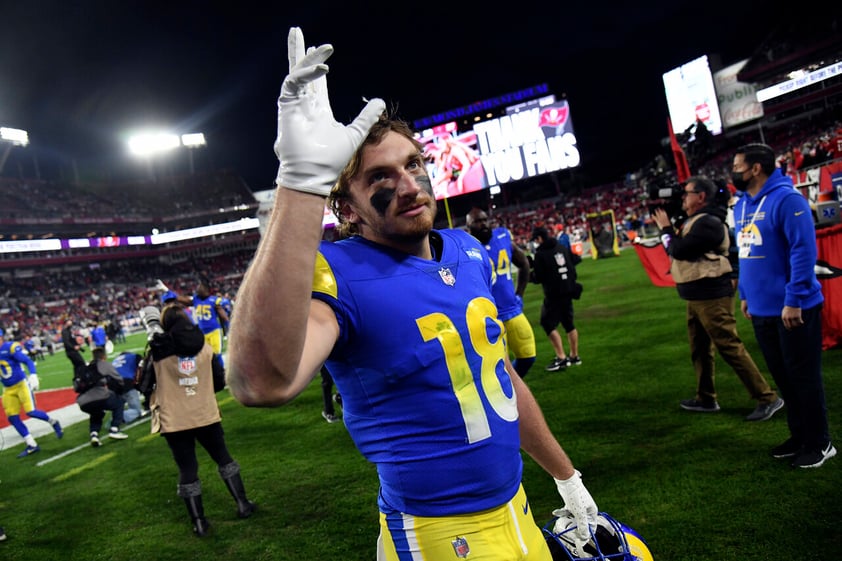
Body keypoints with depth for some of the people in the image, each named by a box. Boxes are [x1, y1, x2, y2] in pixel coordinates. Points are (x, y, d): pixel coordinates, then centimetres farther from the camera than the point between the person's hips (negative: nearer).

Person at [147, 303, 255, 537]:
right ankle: (242, 504, 23)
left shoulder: (158, 349, -9)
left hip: (174, 420, -2)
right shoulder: (203, 345, -2)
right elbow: (219, 379, 4)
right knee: (223, 458, 19)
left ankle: (199, 523, 14)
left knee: (187, 469, 8)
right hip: (206, 414, 2)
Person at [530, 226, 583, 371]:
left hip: (554, 294, -7)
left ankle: (561, 358, -7)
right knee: (568, 323, 16)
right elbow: (576, 259, 16)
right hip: (568, 290, 7)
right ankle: (574, 356, 25)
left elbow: (538, 278, -13)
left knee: (548, 324, -1)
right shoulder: (562, 248, 5)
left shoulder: (540, 254, -13)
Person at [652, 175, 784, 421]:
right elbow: (678, 249, 17)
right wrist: (669, 230, 7)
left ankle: (768, 399, 0)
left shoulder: (708, 223, -17)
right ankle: (706, 399, 27)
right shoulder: (696, 220, 15)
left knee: (730, 348, -8)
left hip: (711, 297, -10)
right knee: (700, 350, 16)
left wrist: (665, 229, -5)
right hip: (696, 297, 11)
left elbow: (679, 250, -20)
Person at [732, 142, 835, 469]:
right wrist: (745, 294, 16)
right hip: (761, 310, 8)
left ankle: (819, 443, 20)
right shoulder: (741, 207, 11)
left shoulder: (786, 199, -15)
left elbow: (804, 251, -19)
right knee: (782, 377, 17)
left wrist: (794, 300, -21)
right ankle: (800, 437, 31)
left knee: (803, 377, 4)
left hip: (792, 309, -8)